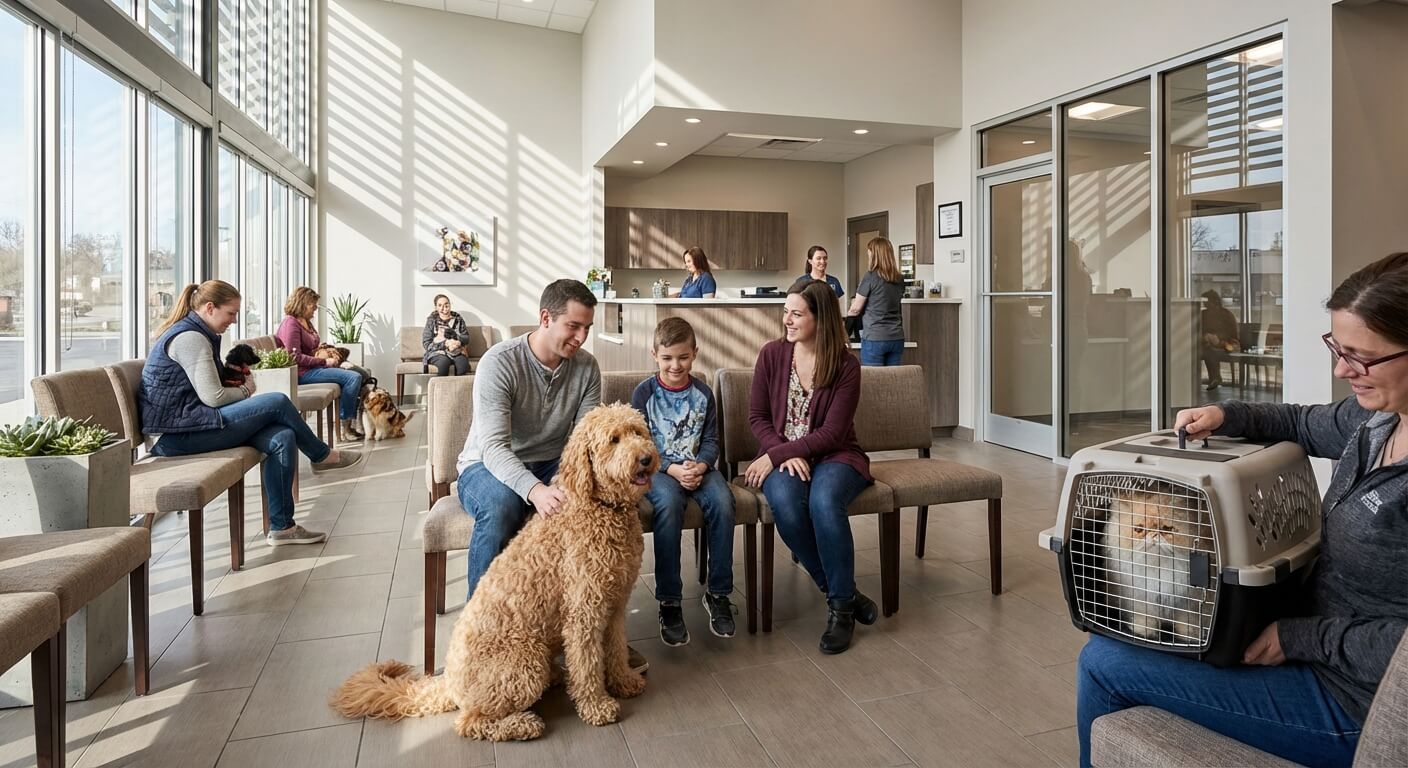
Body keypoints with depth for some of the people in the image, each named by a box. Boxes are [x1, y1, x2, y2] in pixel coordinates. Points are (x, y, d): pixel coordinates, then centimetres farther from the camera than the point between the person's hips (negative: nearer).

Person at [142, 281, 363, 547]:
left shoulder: (195, 334, 19)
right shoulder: (190, 338, -14)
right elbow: (213, 397, -19)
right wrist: (244, 390, -1)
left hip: (187, 426, 10)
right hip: (177, 434, -10)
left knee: (283, 437, -9)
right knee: (277, 402, -16)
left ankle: (281, 526, -5)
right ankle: (322, 456, 8)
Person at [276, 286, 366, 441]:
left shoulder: (306, 322, 16)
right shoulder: (291, 323, -13)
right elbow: (296, 357, -21)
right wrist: (325, 361, -18)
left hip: (315, 366, 10)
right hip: (303, 372, -10)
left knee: (360, 373, 4)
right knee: (353, 378, -22)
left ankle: (353, 421, -1)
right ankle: (344, 426, -16)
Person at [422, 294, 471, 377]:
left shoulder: (458, 319, 12)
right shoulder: (431, 321, 7)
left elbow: (466, 338, 9)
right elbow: (426, 344, 0)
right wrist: (445, 344, -15)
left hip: (457, 352, 1)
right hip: (437, 353, -1)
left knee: (462, 362, -34)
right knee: (444, 361, -36)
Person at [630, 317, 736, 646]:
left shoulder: (703, 393, 8)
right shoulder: (644, 393, 0)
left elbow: (711, 440, 9)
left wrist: (700, 465, -13)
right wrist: (673, 469, -18)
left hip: (697, 467, 3)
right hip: (658, 469, -2)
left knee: (722, 501, -29)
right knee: (669, 503, -36)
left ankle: (718, 593, -13)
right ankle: (669, 602, -24)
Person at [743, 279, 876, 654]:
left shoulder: (846, 365, -7)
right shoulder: (772, 354, 0)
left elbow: (832, 433, -11)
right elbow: (757, 416, 3)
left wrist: (776, 454, -17)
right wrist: (784, 455, -14)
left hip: (834, 456, -1)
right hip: (782, 456, 2)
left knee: (824, 500, -36)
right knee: (785, 503, -33)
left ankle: (841, 605, -15)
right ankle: (842, 592, -11)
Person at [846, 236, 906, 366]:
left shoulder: (871, 277, -9)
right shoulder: (899, 280, 7)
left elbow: (856, 309, -4)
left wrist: (847, 313, 18)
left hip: (874, 337, -6)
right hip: (897, 337, 6)